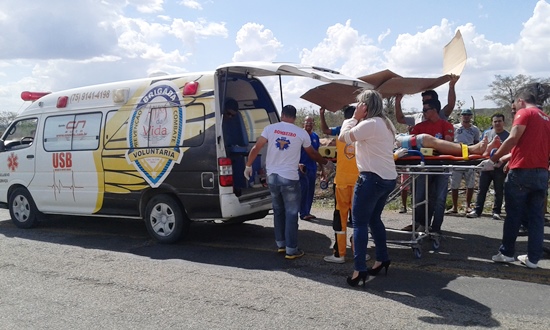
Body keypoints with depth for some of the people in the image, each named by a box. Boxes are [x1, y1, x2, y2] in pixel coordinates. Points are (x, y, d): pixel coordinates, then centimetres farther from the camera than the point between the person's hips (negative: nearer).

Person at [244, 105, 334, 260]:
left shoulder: (270, 128, 1)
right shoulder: (301, 133, -1)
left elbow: (256, 148, -1)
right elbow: (312, 153, 12)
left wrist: (248, 166, 13)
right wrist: (327, 163, 29)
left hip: (272, 176, 3)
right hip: (290, 178, -3)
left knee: (278, 211, 18)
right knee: (291, 214, 4)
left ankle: (281, 244, 26)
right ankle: (291, 250, 6)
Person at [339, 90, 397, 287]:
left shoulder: (369, 124, -16)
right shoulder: (386, 123, 15)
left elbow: (343, 137, -11)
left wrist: (354, 118, -2)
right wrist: (357, 120, 14)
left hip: (372, 178, -10)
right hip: (388, 178, 10)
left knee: (359, 223, -4)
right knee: (374, 219, 22)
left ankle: (359, 269, -4)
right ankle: (382, 258, 30)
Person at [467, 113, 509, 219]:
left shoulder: (507, 135, 1)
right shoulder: (487, 133, 11)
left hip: (500, 167, -2)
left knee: (499, 191, 5)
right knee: (482, 189, 4)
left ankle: (496, 212, 13)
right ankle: (477, 210, 8)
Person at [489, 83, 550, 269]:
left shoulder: (525, 113, -2)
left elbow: (513, 139, -15)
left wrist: (494, 159, -10)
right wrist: (506, 158, 25)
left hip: (522, 171, -6)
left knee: (513, 215, 3)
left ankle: (507, 253, 10)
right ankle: (533, 258, 11)